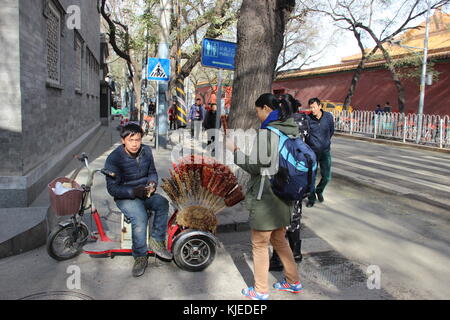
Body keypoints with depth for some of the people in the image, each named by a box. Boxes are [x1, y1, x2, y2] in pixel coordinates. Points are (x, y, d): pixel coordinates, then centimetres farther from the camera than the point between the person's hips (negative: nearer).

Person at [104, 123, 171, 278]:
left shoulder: (146, 151, 1)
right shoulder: (114, 158, -14)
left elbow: (152, 172, 15)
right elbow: (112, 188, -14)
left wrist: (152, 183, -9)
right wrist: (133, 192, -29)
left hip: (144, 193, 4)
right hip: (125, 197, -4)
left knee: (162, 203, -27)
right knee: (140, 218, -32)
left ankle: (156, 241, -12)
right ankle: (140, 257, -14)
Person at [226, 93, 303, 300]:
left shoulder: (266, 132, -18)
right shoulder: (292, 131, 6)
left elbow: (255, 166, -16)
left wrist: (234, 149, -7)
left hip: (266, 198, -8)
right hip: (284, 196, 8)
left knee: (260, 244, 8)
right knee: (279, 239, 24)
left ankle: (261, 292, 22)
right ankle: (293, 282, 36)